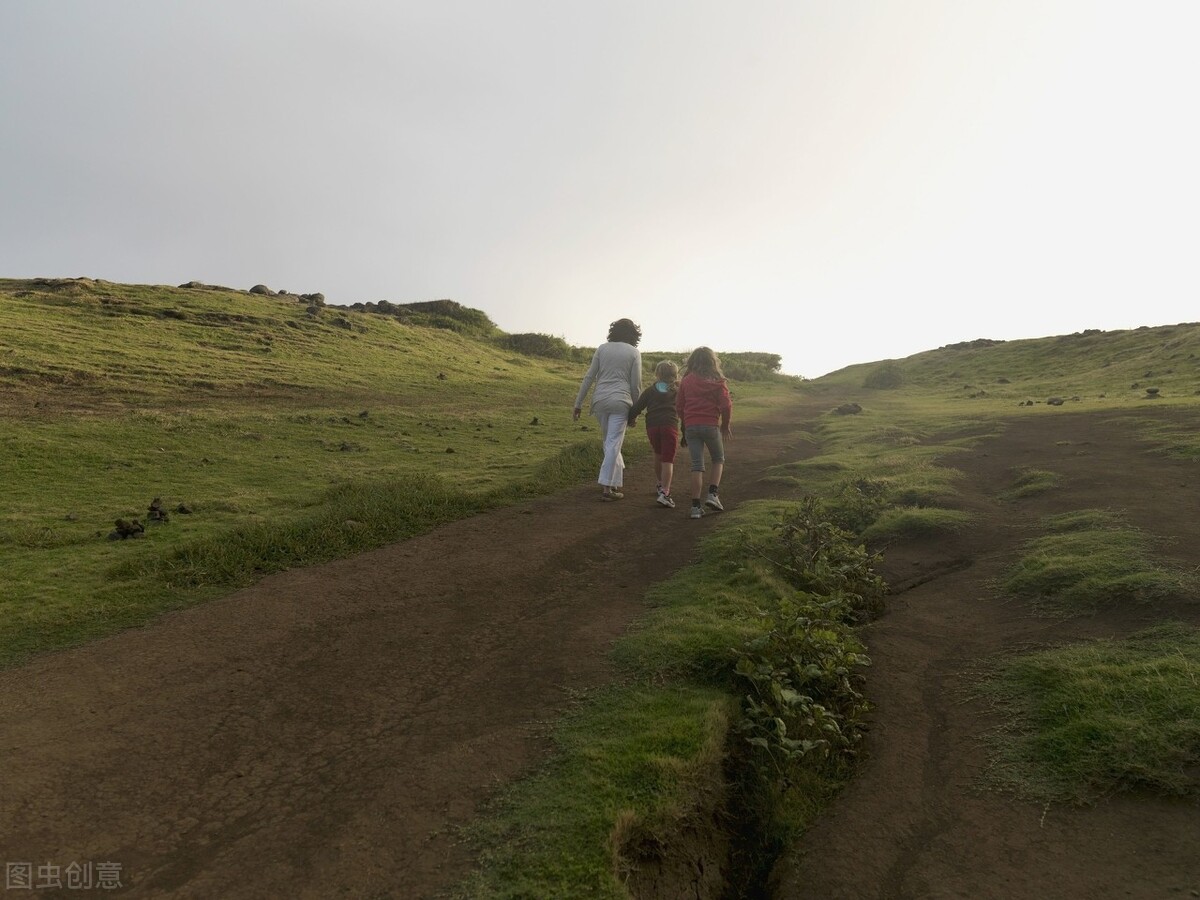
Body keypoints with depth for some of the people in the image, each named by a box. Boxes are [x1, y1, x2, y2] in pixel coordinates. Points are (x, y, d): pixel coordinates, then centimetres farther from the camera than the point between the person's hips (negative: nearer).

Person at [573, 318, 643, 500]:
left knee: (609, 441, 18)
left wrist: (578, 403, 8)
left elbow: (589, 377, 4)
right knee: (613, 443, -1)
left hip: (600, 400, 3)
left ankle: (617, 479, 26)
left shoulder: (602, 348, 8)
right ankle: (607, 488, -3)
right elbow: (636, 385, -1)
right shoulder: (634, 352, 2)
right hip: (620, 401, -3)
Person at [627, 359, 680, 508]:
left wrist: (631, 418, 24)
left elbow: (637, 407, 8)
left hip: (652, 426, 2)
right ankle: (664, 493, -19)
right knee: (668, 460, -6)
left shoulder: (651, 390, 14)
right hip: (670, 426, -2)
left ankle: (661, 485, 38)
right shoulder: (677, 390, 12)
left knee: (658, 455, 24)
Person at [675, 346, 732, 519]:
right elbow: (726, 406, -6)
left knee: (697, 466, 4)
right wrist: (725, 426, 9)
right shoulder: (717, 381, 0)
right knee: (718, 460, 19)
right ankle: (713, 494, 2)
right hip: (711, 426, -2)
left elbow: (679, 406, 8)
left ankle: (695, 506, 0)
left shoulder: (686, 381, 7)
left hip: (690, 426, 2)